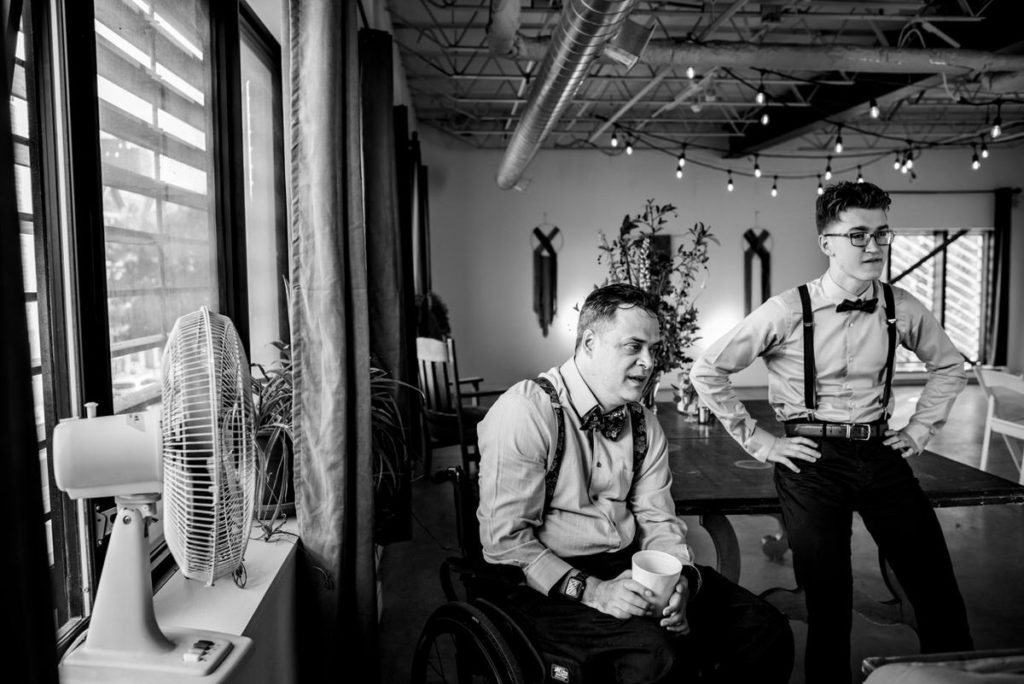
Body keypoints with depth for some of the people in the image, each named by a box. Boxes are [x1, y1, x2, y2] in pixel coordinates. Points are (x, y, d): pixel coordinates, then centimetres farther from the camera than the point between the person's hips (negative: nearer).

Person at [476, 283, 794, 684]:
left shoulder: (643, 425, 8)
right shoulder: (525, 412, -15)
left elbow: (658, 520, 8)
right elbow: (504, 538, -18)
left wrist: (678, 578, -13)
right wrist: (590, 590, -24)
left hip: (630, 569, 7)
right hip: (546, 587, -6)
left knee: (766, 631, -6)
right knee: (656, 651, -32)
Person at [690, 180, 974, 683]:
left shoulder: (901, 308, 1)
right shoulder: (788, 311, -12)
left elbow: (949, 366, 21)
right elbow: (707, 370, -8)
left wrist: (920, 428, 11)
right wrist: (757, 440, -6)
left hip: (882, 454, 4)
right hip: (812, 459, -4)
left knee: (938, 590, 7)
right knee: (828, 600, 5)